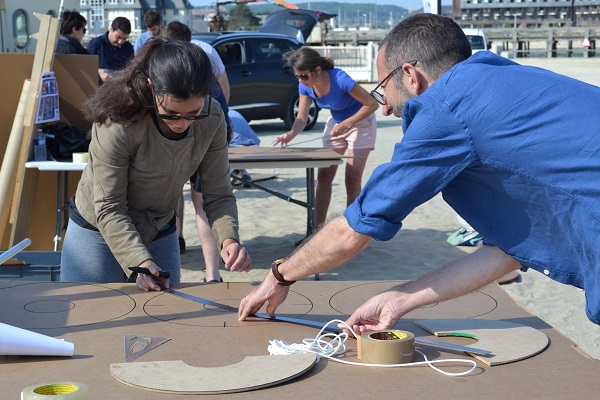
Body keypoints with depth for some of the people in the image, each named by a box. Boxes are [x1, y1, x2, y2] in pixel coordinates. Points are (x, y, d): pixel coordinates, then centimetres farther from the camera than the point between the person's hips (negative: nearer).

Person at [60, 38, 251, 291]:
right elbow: (109, 209, -25)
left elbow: (218, 194, -13)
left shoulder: (211, 120, -18)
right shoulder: (118, 124, -31)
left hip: (161, 235, 4)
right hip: (100, 235, -3)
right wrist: (139, 262, -38)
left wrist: (228, 239, -32)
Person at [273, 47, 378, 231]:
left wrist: (345, 124, -31)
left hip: (360, 122, -6)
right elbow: (302, 118, -10)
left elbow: (372, 104, -27)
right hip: (335, 123, 6)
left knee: (353, 178, -10)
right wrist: (291, 134, -31)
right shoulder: (305, 87, -15)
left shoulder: (340, 79, -33)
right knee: (323, 177, -1)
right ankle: (318, 228, 4)